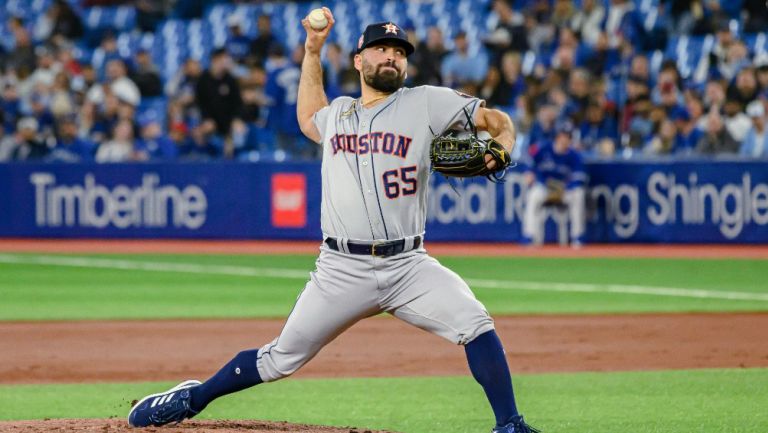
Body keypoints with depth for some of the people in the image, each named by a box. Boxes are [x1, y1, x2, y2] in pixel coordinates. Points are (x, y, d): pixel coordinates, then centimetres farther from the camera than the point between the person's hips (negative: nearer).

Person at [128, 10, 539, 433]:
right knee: (282, 358, 3)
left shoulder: (425, 104, 3)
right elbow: (308, 118, 38)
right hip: (342, 269, 1)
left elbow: (498, 121, 4)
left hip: (407, 266, -1)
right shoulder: (336, 113, 14)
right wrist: (312, 49, 32)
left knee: (474, 323, -22)